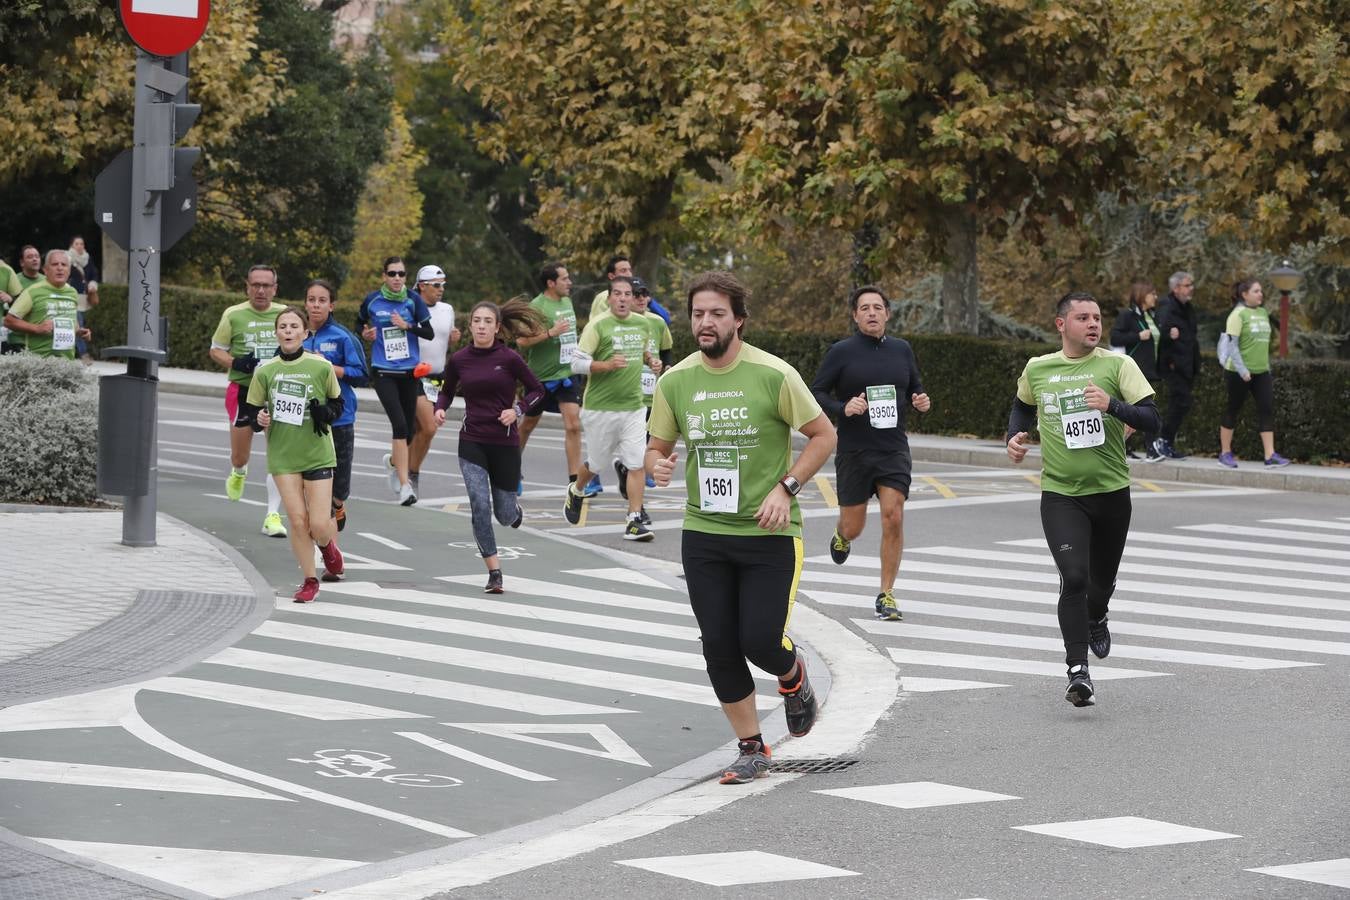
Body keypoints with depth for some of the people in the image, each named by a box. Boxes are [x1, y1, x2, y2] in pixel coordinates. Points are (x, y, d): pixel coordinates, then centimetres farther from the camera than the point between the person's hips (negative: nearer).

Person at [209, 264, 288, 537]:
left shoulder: (285, 314, 5)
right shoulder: (234, 315, 0)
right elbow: (216, 350, 7)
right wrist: (236, 363, -13)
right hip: (242, 390, 0)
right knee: (240, 457, 6)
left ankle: (273, 516, -6)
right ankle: (239, 472, 46)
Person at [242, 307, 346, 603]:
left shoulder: (321, 366, -4)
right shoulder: (265, 371, -1)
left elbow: (338, 403, 9)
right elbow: (251, 412, 7)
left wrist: (326, 413, -12)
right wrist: (258, 420, -15)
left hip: (317, 454, -1)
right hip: (282, 455, 1)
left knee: (319, 526, -5)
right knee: (298, 521, -4)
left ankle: (329, 546, 32)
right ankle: (309, 581, 14)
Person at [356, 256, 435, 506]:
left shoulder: (413, 300, -2)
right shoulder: (372, 300, -2)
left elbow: (430, 333, -1)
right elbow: (359, 322, 17)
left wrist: (407, 326, -15)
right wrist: (365, 333, -4)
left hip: (409, 372, 2)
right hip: (384, 372, -2)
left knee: (409, 428, 9)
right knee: (399, 424, -17)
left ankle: (393, 461, 43)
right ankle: (404, 485, -15)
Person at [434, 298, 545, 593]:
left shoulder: (509, 358, -7)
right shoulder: (458, 360, 0)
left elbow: (537, 390, 2)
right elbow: (447, 392, 16)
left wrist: (517, 409, -14)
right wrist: (440, 409, -4)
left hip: (505, 443, -1)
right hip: (472, 443, 1)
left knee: (504, 515, 6)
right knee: (479, 505, -16)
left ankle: (515, 511, 46)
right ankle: (494, 573, -9)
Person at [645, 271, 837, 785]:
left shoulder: (773, 375, -10)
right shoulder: (676, 381, 1)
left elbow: (824, 436, -2)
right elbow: (658, 445, 13)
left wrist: (785, 488, -13)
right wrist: (658, 464, -12)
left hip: (769, 533, -3)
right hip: (703, 534, 4)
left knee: (761, 642, -9)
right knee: (719, 646, 1)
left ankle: (793, 677, 28)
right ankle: (752, 750, 17)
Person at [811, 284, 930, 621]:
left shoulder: (902, 350, 8)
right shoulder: (842, 352, -3)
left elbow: (915, 388, 20)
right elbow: (815, 393, -3)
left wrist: (921, 402, -3)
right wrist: (843, 408, -20)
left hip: (894, 451, 2)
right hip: (853, 452, -2)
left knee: (893, 517, -13)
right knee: (853, 527, 7)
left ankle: (886, 596, -3)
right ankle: (841, 537, 48)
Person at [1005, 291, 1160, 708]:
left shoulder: (1117, 365, -4)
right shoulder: (1037, 369, 4)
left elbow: (1152, 418, -10)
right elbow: (1022, 407, 26)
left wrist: (1112, 405, -25)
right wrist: (1015, 436, 7)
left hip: (1111, 491, 1)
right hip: (1060, 495, 0)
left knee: (1102, 580, 15)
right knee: (1073, 577, -18)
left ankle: (1095, 619, 52)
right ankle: (1078, 673, -16)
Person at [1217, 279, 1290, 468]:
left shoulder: (1263, 313, 12)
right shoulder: (1238, 314, -10)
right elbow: (1231, 344, -16)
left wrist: (1268, 367, 18)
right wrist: (1241, 369, -22)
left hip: (1261, 372, 6)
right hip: (1239, 372, -6)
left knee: (1267, 409, -4)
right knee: (1233, 409, 5)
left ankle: (1270, 455, -8)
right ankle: (1225, 453, 15)